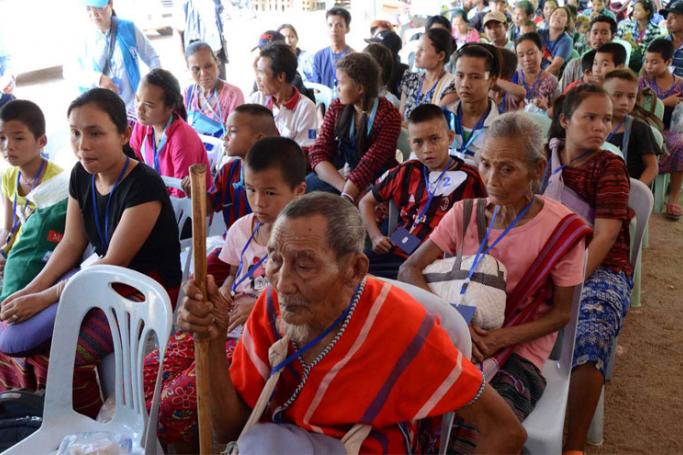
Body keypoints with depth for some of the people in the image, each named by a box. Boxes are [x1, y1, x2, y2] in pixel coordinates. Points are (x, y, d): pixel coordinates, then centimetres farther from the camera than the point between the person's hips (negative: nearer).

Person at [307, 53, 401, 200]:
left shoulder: (388, 117, -12)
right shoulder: (337, 108, 3)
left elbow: (368, 166, -21)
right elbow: (318, 153, -6)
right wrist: (345, 187, -23)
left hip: (373, 184, -5)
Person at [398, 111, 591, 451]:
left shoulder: (562, 229, -7)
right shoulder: (465, 213, 2)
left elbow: (561, 313, -2)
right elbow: (409, 270, -3)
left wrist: (501, 338, -16)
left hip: (518, 354, -3)